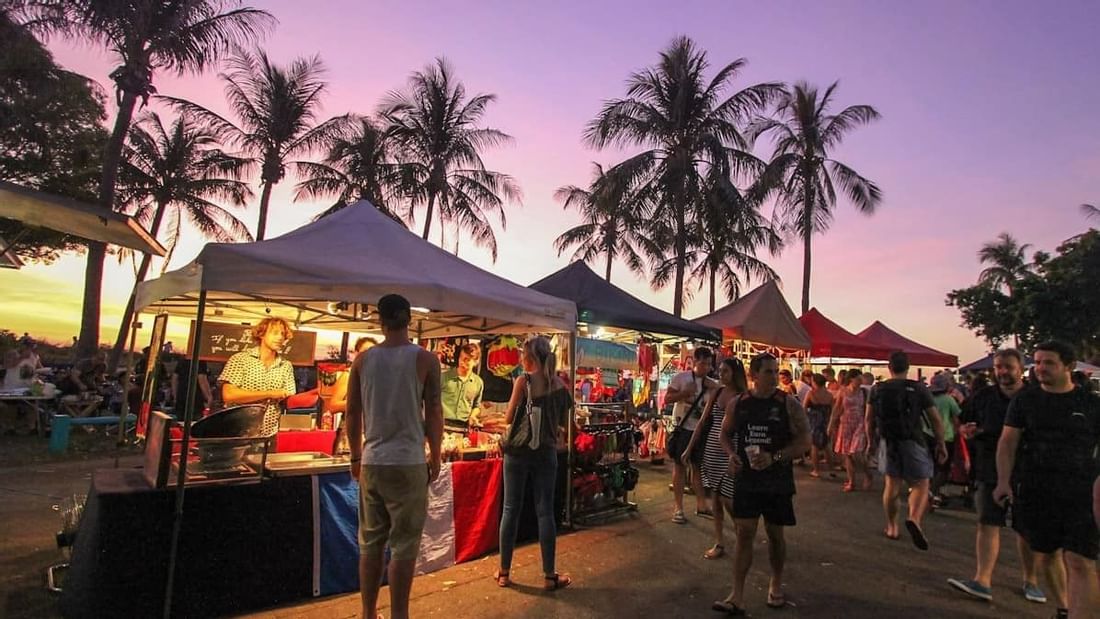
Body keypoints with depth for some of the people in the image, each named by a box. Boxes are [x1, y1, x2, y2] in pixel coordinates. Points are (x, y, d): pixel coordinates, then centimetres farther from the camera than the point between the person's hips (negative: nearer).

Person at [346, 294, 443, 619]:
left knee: (370, 543, 15)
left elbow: (352, 413, 8)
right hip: (409, 463, -4)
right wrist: (436, 457, 6)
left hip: (371, 463, 4)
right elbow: (434, 413, -5)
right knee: (404, 545, 5)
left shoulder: (362, 360, 4)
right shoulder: (425, 359, -5)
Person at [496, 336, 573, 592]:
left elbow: (509, 419, -7)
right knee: (545, 511, 7)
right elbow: (563, 423, 10)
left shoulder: (524, 381, -10)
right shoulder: (560, 385, 2)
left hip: (519, 450, -2)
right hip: (546, 452, 3)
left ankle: (504, 572, 17)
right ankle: (549, 576, 13)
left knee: (511, 509, 7)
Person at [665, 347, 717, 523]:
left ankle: (701, 505, 26)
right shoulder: (681, 378, -8)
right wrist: (685, 392, -23)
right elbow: (667, 398, -11)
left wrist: (715, 390, -10)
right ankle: (678, 508, 11)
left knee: (699, 467, 14)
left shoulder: (711, 384, 7)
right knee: (679, 466, 4)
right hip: (683, 428, -5)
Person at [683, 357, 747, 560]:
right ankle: (719, 543, 21)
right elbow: (702, 422, 9)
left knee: (727, 498, -2)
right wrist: (689, 448, 8)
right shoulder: (715, 393, 6)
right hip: (711, 450, 5)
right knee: (715, 497, 10)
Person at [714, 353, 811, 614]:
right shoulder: (737, 403, 0)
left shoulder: (789, 404, -8)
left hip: (778, 481, -1)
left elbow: (804, 440, -9)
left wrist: (774, 458, -21)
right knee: (744, 534, 1)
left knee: (775, 534, 13)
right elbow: (725, 433, 12)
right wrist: (731, 454, -8)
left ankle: (776, 584, 37)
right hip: (746, 479, 1)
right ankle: (737, 597, 5)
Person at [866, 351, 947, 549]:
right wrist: (941, 444, 5)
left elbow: (869, 419, 6)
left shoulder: (877, 389, 2)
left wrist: (871, 442, 16)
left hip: (888, 443, 3)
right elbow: (936, 419, -4)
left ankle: (892, 527, 23)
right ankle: (914, 519, -20)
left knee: (892, 485, 13)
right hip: (913, 442, -3)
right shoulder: (919, 389, -5)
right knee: (921, 485, 5)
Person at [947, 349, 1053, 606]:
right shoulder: (982, 397, 4)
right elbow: (963, 425, 11)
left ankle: (1030, 581, 29)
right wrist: (966, 430, -10)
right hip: (991, 471, 1)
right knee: (987, 525, -2)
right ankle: (983, 581, -3)